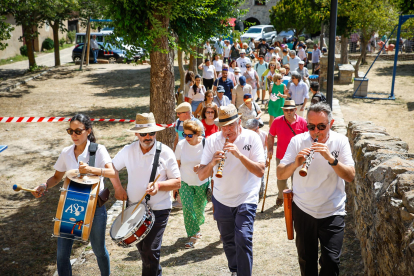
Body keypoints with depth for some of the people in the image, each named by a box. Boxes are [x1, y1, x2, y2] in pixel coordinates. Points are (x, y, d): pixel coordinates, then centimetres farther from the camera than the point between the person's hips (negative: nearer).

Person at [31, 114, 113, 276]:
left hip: (94, 207, -3)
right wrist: (45, 186, -8)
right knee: (62, 254, 4)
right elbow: (57, 177, 12)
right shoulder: (66, 153, 1)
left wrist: (91, 169, -40)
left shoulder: (98, 150, -10)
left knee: (99, 250, 15)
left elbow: (112, 173, -23)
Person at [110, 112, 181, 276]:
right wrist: (118, 188, 3)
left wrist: (159, 185, -26)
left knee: (150, 250, -9)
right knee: (141, 247, 18)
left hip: (158, 210, -4)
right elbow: (113, 167, 16)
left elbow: (177, 182, -9)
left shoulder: (166, 153, -11)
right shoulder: (128, 151, -2)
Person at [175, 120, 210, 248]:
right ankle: (193, 236, -1)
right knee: (187, 208, -11)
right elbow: (177, 164, 2)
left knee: (199, 208, 13)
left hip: (202, 183, 0)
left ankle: (197, 227, 44)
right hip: (185, 183, 0)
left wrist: (202, 167, -22)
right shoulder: (181, 145, -9)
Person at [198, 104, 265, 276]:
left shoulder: (252, 138, -12)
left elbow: (260, 172, -19)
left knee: (243, 239, -16)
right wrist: (212, 163, -30)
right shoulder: (212, 141, -7)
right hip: (221, 200, 3)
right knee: (228, 241, 17)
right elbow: (201, 176, -10)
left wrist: (239, 154, -30)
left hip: (246, 199, -3)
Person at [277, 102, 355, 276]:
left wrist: (331, 158, -30)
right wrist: (296, 163, -31)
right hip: (303, 210, 1)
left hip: (332, 212, -1)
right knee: (306, 261, 15)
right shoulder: (298, 141, -7)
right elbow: (280, 175, -12)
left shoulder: (340, 141, -7)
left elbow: (351, 177, -16)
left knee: (331, 262, -3)